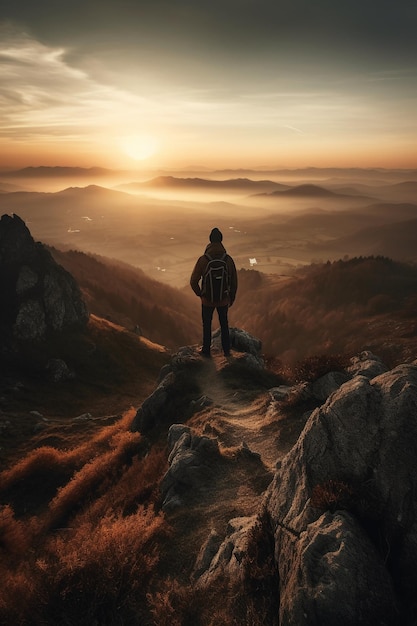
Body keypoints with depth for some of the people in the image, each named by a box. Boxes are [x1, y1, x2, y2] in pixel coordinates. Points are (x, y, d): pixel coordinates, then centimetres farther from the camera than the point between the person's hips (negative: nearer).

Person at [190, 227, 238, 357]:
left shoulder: (203, 260, -18)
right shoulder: (228, 259, -12)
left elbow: (193, 281, -12)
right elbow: (234, 282, -3)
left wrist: (199, 293, 8)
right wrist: (232, 298, 13)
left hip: (207, 299, -1)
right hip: (223, 300, 2)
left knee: (207, 325, 18)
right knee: (224, 324, 21)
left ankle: (206, 350, 30)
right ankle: (226, 350, 30)